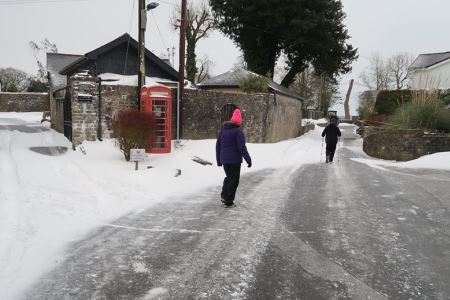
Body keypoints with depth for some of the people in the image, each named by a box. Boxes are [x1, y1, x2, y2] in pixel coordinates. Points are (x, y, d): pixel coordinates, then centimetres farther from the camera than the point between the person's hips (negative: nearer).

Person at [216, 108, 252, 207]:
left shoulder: (222, 130, 9)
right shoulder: (238, 131, -12)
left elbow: (218, 146, 14)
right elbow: (242, 147, -17)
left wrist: (219, 160, 21)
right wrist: (248, 160, -10)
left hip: (224, 160, 6)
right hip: (235, 160, -6)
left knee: (228, 177, 23)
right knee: (234, 180, 5)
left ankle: (224, 196, 11)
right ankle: (228, 201, 6)